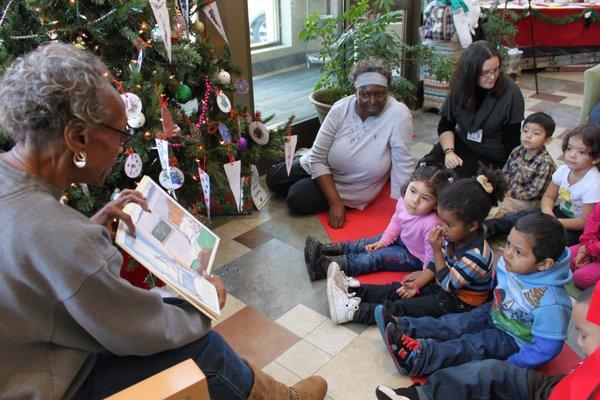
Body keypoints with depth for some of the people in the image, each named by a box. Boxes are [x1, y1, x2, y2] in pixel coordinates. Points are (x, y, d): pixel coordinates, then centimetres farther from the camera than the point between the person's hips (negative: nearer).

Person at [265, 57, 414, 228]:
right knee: (272, 180, 8)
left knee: (296, 201, -16)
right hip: (321, 169, 3)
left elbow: (403, 166, -25)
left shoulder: (399, 114, -28)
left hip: (349, 187, -3)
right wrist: (335, 202, -25)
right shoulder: (341, 108, -20)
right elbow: (318, 158, -18)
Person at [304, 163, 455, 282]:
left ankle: (325, 266, -17)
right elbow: (395, 222, 4)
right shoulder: (403, 202, -18)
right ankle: (325, 249, 7)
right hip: (403, 239, 7)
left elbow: (433, 258, -32)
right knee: (371, 243, 4)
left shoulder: (431, 224, -40)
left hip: (415, 257, -7)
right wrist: (383, 241, 2)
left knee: (377, 257, -13)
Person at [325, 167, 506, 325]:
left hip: (459, 300, -7)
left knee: (403, 307, -16)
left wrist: (436, 249, -25)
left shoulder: (476, 255, -32)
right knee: (396, 290, -5)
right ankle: (352, 292, -8)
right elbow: (436, 263, 4)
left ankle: (354, 311, -20)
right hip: (444, 283, 8)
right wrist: (417, 284, -6)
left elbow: (448, 284, -24)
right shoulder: (453, 235, -7)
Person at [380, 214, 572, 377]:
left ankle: (419, 356, -38)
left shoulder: (551, 303, -36)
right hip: (495, 315, 7)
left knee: (477, 344, -23)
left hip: (517, 341, -7)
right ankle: (405, 328, -16)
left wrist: (509, 365, -25)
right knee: (454, 324, -6)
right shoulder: (507, 264, -16)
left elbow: (547, 347, -28)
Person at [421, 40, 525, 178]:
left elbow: (512, 139, -12)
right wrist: (449, 151, -18)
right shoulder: (460, 88, -7)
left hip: (492, 156, -3)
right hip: (462, 144, 3)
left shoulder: (510, 92, -17)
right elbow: (445, 126, 0)